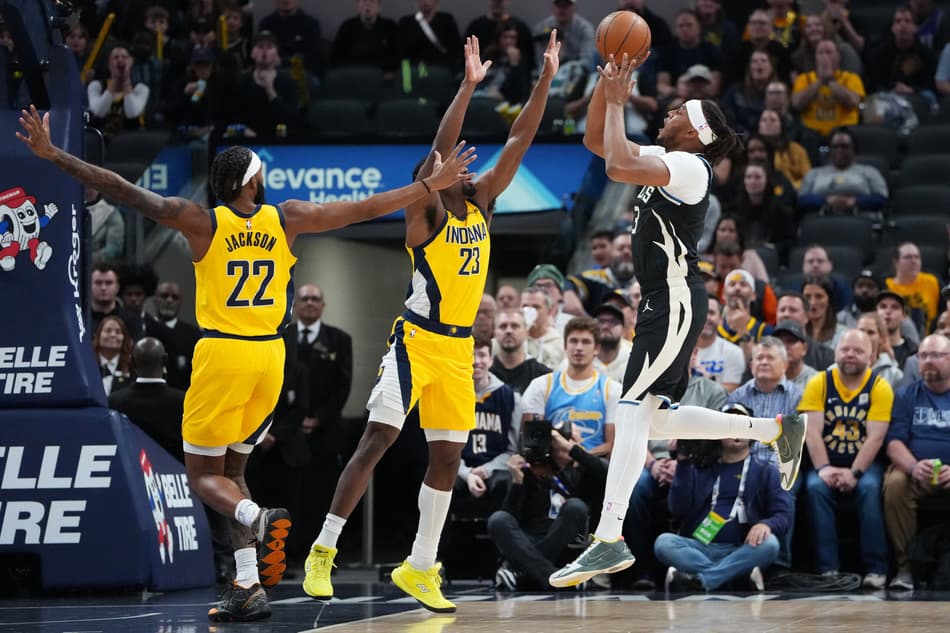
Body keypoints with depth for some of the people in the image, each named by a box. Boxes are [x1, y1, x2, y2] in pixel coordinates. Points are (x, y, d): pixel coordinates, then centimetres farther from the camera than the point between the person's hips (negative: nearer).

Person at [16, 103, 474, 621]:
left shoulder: (200, 222, -7)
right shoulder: (287, 219, 1)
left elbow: (123, 191, -9)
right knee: (232, 469, 16)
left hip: (222, 354, -4)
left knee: (203, 474, 5)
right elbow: (366, 208, 8)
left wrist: (53, 155, -4)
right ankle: (248, 588, 4)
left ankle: (258, 519, -28)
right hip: (270, 354, 4)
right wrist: (431, 185, 19)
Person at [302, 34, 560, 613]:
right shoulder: (425, 211, -9)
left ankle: (420, 569, 15)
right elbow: (439, 149, -24)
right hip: (416, 341, -7)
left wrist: (547, 78, -1)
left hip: (459, 348, 7)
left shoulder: (480, 202, 9)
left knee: (448, 457, 6)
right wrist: (469, 86, -31)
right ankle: (323, 551, -6)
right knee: (377, 441, -11)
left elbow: (519, 142, 6)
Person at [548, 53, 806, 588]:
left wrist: (617, 103, -17)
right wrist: (605, 88, 7)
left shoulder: (689, 167, -14)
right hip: (665, 303, 10)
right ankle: (775, 430, 23)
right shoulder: (665, 161, 15)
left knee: (635, 411, -17)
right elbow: (597, 143, 20)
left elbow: (618, 166, -29)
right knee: (656, 421, 13)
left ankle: (609, 541, -22)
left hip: (676, 303, -10)